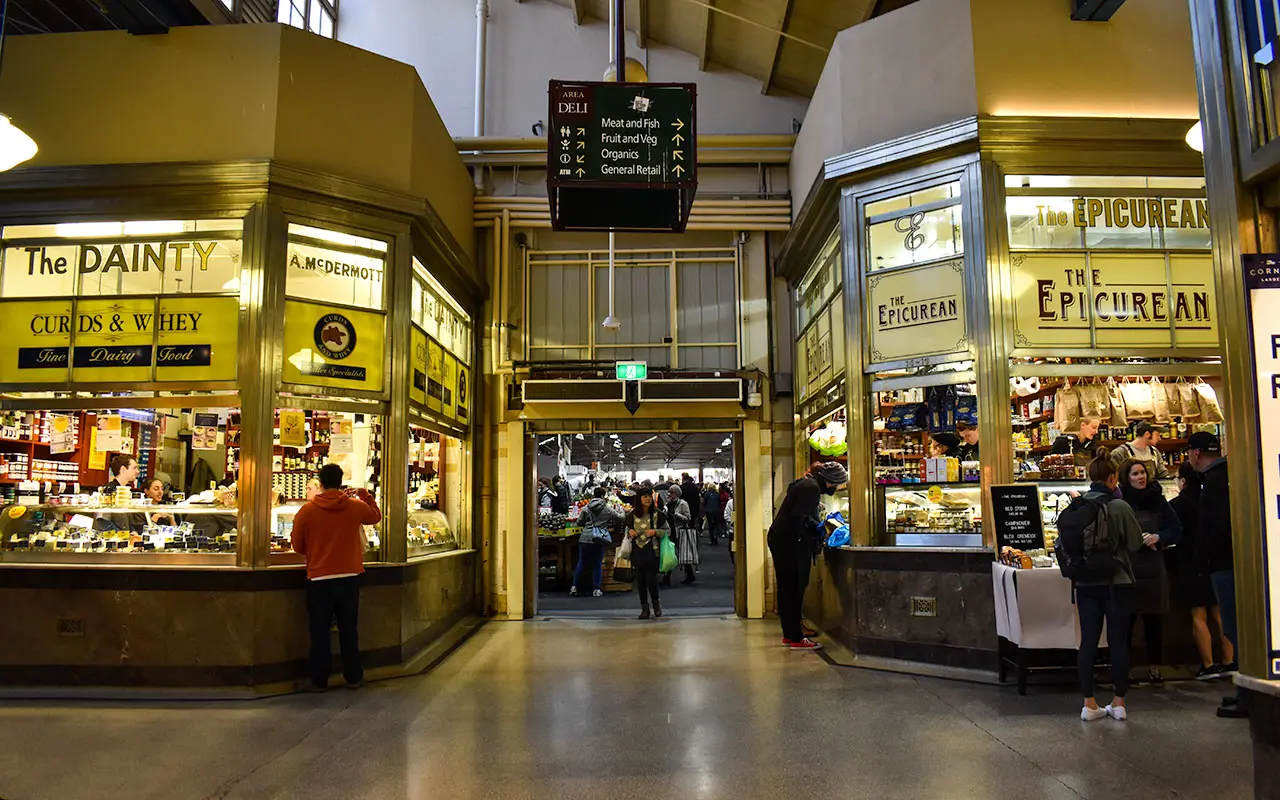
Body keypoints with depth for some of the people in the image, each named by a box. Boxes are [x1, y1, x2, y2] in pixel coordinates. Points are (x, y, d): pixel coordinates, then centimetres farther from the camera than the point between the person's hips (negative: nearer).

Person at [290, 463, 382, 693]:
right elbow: (376, 515, 18)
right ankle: (353, 677, 18)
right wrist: (364, 494, 25)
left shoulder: (306, 511, -7)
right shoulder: (356, 507, -4)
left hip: (318, 579, -1)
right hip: (349, 577, 2)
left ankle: (319, 680, 12)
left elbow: (298, 547, 3)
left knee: (320, 631, 7)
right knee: (348, 629, 11)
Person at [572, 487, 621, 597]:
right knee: (597, 564, 9)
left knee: (581, 563, 10)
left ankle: (574, 587, 11)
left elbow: (579, 522, 5)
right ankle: (596, 589, 10)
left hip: (585, 538, 1)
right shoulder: (607, 509, -3)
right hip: (599, 540, -1)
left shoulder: (586, 508, 1)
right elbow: (620, 518, 4)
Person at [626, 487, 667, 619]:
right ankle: (644, 608, 15)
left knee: (651, 579, -6)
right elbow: (626, 528, 18)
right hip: (637, 550, 3)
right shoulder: (632, 514, 5)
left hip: (652, 550, -3)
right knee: (640, 580, 5)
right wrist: (629, 532, -4)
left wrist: (655, 531, -14)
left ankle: (656, 603, 20)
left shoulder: (657, 514, -2)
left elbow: (666, 530, 2)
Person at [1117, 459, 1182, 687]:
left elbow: (1176, 530, 10)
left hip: (1153, 568, 3)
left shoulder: (1157, 500, 7)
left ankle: (1154, 668, 19)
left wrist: (1158, 537, -8)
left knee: (1154, 621, 8)